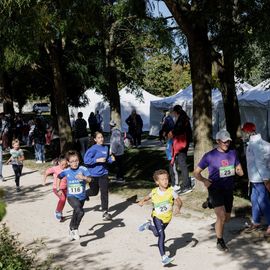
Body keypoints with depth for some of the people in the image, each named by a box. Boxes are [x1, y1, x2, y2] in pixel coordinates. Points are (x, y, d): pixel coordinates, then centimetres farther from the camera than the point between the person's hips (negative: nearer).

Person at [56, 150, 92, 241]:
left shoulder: (83, 169, -11)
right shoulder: (66, 171, -3)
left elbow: (89, 179, -22)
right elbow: (59, 177, 17)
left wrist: (83, 177, -42)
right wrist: (58, 189, 14)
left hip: (81, 197, 2)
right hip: (71, 197, -2)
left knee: (76, 215, 19)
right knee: (80, 212, -27)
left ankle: (71, 230, 45)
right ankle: (75, 229, -8)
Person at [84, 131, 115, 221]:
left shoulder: (106, 148, 5)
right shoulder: (93, 149, -14)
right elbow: (86, 160, -20)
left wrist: (111, 159, -4)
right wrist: (98, 160, -26)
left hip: (103, 173, 4)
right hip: (94, 174, -4)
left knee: (104, 192, -3)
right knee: (94, 192, 13)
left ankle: (105, 212, 2)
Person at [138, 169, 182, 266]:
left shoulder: (171, 191, -15)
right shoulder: (154, 192, -11)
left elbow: (179, 201, -11)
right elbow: (147, 197, 9)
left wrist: (178, 207, -33)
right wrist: (142, 201, -12)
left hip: (167, 218, 2)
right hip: (157, 217, -2)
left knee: (157, 234, 23)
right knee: (162, 235, -18)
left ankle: (149, 226, 54)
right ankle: (164, 258, -17)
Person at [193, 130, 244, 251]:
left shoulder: (233, 153, 3)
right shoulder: (210, 156, -10)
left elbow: (239, 170, 16)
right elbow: (196, 172, -4)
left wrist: (238, 171, -8)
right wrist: (204, 180, -22)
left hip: (229, 190, 5)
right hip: (215, 189, -5)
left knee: (227, 217, 15)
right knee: (221, 216, -17)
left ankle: (218, 227, 48)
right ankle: (220, 241, 4)